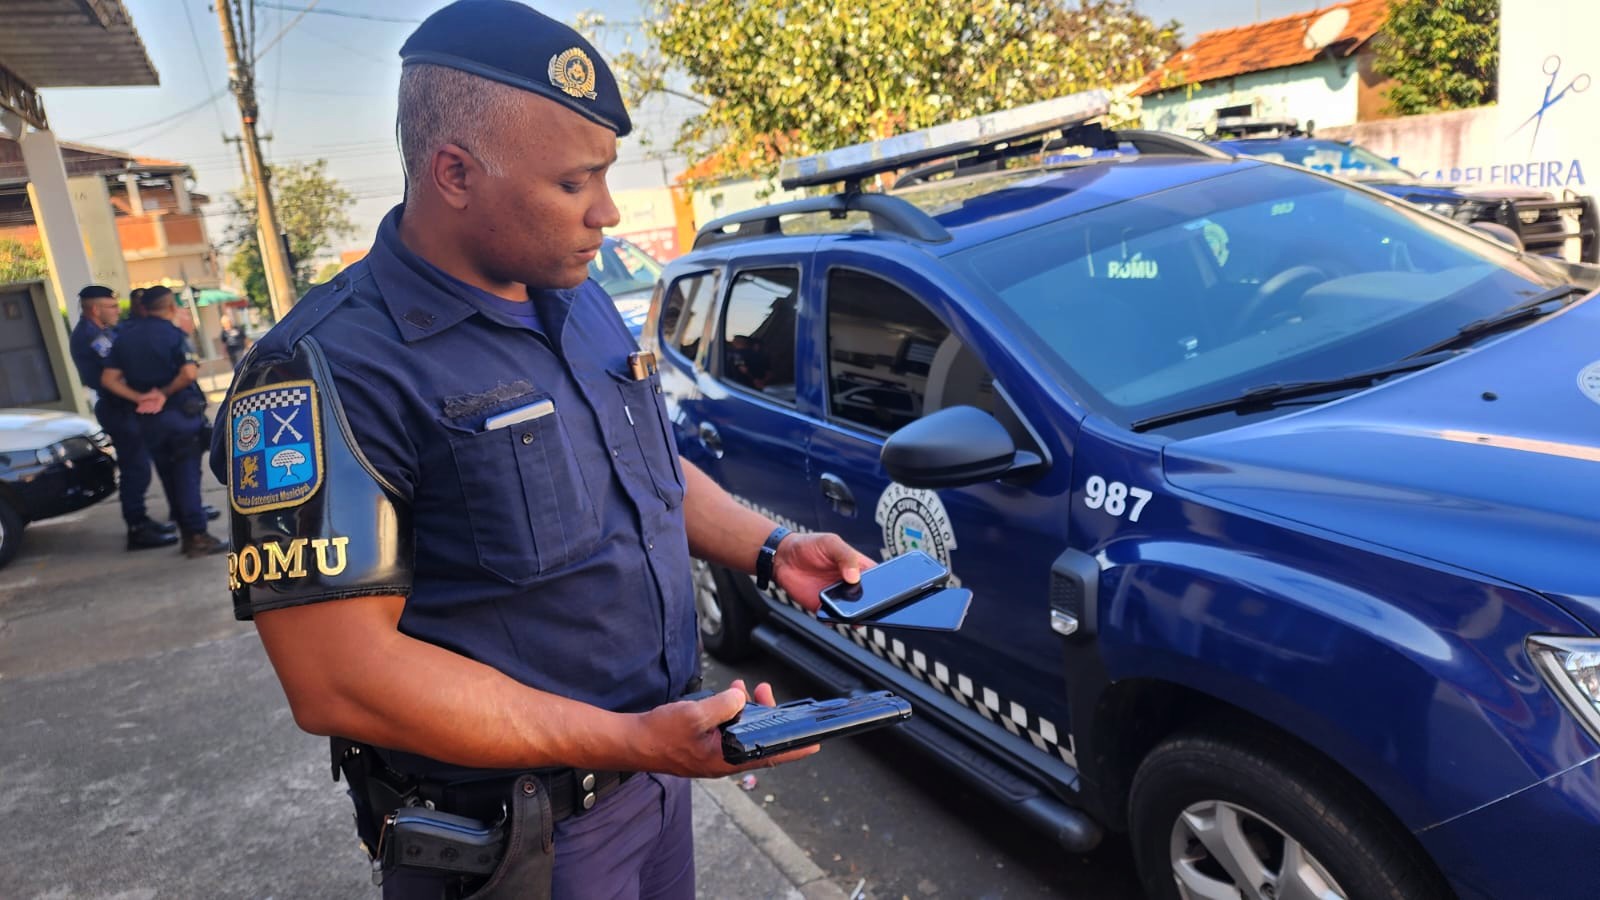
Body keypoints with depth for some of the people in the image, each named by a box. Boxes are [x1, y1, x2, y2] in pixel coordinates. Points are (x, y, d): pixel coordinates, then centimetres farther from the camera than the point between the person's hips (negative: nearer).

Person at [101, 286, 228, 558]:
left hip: (149, 420, 5)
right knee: (187, 474, -3)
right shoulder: (172, 334, -9)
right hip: (181, 412, -5)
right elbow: (189, 372, -23)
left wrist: (140, 398, -5)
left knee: (168, 476, 13)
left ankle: (187, 534, 18)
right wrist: (165, 393, -10)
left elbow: (108, 379, 3)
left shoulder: (125, 337, 8)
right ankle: (197, 536, -4)